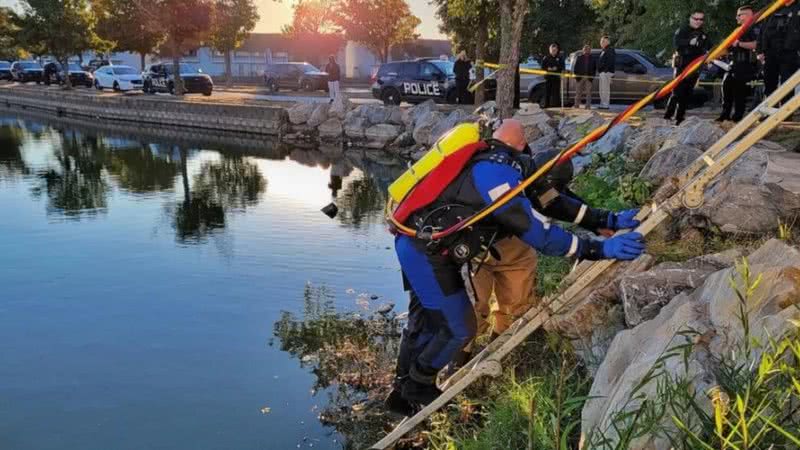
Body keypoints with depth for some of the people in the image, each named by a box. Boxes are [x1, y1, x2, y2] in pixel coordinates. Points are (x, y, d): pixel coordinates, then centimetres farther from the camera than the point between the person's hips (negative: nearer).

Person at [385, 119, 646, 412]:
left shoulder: (489, 163, 11)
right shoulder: (496, 173, -20)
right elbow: (537, 231, -24)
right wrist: (599, 249, -23)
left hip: (414, 243, 10)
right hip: (426, 253, -10)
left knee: (430, 319, 23)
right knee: (459, 329, 3)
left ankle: (404, 390, 36)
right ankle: (418, 387, 24)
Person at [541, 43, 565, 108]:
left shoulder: (559, 58, 8)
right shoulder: (545, 58, 8)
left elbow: (562, 67, 4)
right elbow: (543, 67, 5)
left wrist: (556, 68, -12)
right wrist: (548, 69, -12)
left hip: (556, 78, 0)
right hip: (548, 77, 0)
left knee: (556, 92, -4)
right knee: (547, 92, -1)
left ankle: (556, 105, -1)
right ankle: (546, 105, 5)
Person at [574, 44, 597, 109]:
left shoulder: (592, 59, 10)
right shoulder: (579, 58, 9)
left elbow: (595, 68, 9)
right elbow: (576, 67, 6)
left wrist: (592, 75, -4)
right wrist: (576, 75, -5)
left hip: (588, 78, 0)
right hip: (580, 77, 0)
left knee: (588, 92, -2)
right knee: (578, 92, 3)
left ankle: (588, 106, 0)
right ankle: (577, 105, 8)